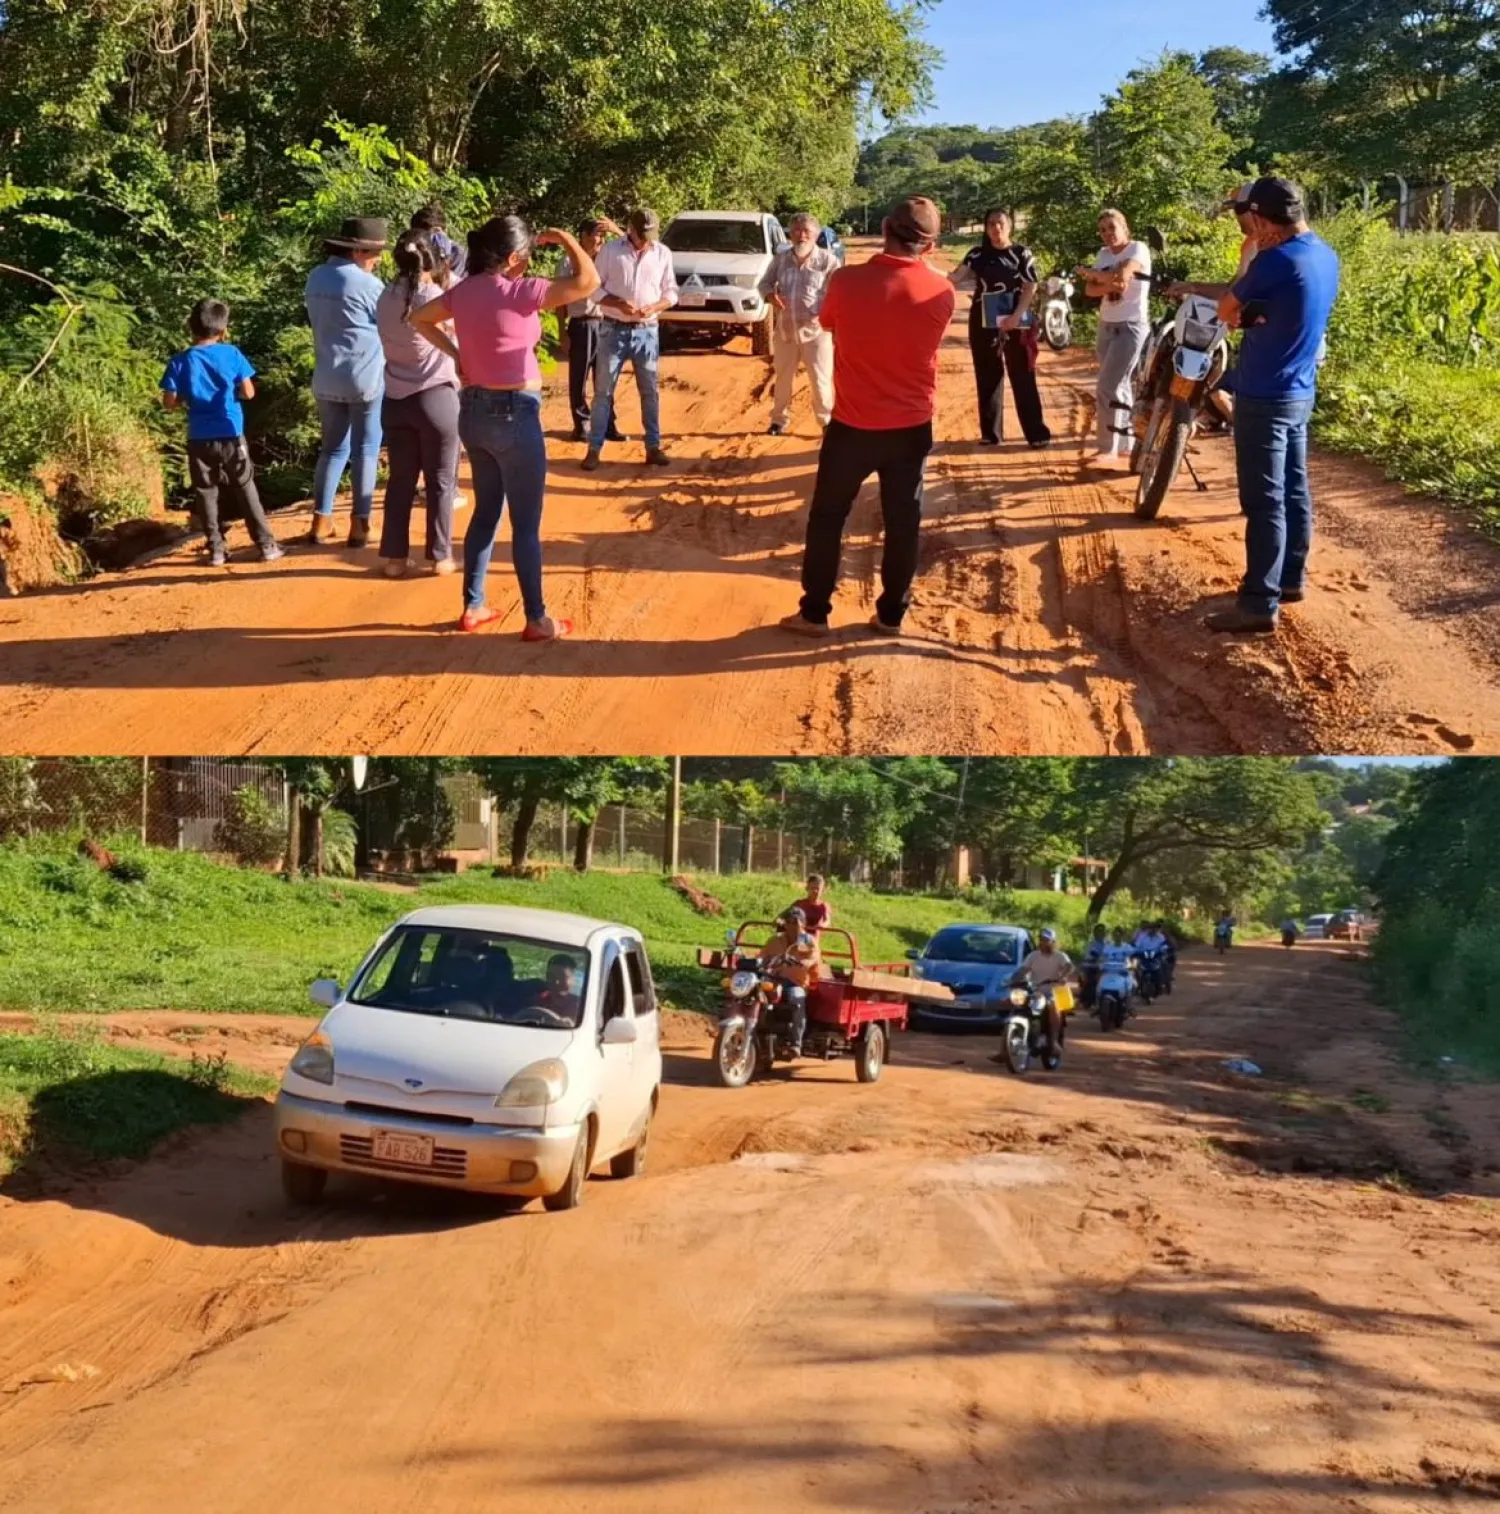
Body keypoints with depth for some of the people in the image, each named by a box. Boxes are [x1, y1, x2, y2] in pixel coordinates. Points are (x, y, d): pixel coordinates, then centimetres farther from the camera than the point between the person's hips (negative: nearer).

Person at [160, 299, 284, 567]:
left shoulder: (181, 362, -3)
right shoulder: (232, 354, -4)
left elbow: (170, 402, -5)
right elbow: (248, 392, -3)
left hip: (199, 440, 0)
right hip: (231, 436, 0)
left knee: (206, 494, 9)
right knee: (246, 491, 7)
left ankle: (216, 549, 9)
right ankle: (267, 545, 7)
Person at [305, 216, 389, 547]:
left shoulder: (316, 278, 7)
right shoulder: (366, 283, -13)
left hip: (326, 379, 6)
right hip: (366, 378, -6)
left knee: (333, 447, 14)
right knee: (365, 451, 3)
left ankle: (321, 521, 10)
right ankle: (359, 524, 4)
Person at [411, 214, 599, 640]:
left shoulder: (463, 291, 2)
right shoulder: (518, 292, -18)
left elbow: (419, 318, 18)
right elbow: (588, 282, -22)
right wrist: (565, 238, -7)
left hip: (473, 410, 7)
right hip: (513, 414, -7)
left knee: (486, 511, 20)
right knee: (526, 524, 2)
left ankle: (472, 607, 25)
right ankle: (536, 620, 9)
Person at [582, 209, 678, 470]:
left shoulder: (663, 253, 2)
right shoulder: (610, 250, -5)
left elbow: (671, 293, 6)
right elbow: (594, 287, -4)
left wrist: (652, 308, -14)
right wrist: (619, 304, -19)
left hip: (647, 331, 2)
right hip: (614, 330, -2)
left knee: (650, 391, 7)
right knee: (603, 390, 0)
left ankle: (653, 447, 15)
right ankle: (594, 449, 5)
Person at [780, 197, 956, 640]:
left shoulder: (847, 281, -15)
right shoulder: (941, 292, -10)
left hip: (853, 425, -1)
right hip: (912, 427, 2)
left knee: (827, 519, 13)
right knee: (903, 523, 14)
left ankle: (815, 613, 18)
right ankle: (891, 615, 21)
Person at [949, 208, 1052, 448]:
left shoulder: (1022, 254, 0)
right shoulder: (977, 254, 7)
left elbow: (1030, 288, -4)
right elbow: (956, 277, -2)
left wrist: (1016, 316, -16)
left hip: (1016, 324, -3)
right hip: (983, 324, 3)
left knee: (1023, 378, -2)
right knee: (987, 378, 7)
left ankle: (1037, 433, 2)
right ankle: (991, 432, 16)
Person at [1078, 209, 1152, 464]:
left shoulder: (1138, 249, -11)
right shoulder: (1104, 253, 10)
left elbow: (1120, 276, -27)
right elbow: (1090, 290, 1)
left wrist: (1089, 272, -11)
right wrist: (1110, 284, -20)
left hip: (1131, 327, -8)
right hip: (1106, 326, 8)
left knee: (1107, 388, -12)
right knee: (1118, 386, 14)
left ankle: (1109, 448, -6)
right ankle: (1124, 442, 23)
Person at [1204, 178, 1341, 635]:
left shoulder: (1277, 261, -21)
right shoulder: (1326, 256, 7)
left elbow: (1226, 311, -8)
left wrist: (1242, 312, 12)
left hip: (1265, 396, -9)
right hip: (1300, 392, 9)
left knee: (1264, 501, -6)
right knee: (1293, 491, 17)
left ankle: (1260, 603, -4)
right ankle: (1290, 578, 28)